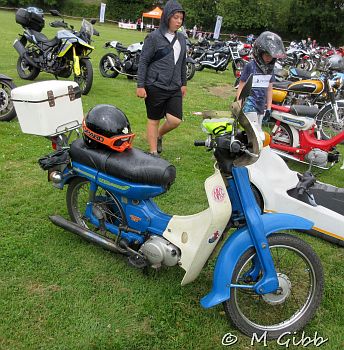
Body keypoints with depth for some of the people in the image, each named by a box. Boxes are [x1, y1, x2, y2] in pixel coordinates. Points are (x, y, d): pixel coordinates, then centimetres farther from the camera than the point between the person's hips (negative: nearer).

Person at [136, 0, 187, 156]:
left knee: (175, 120, -3)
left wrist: (183, 83, 18)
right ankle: (153, 152, 18)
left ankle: (158, 136, 28)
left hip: (175, 88, 5)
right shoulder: (154, 37, -7)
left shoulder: (181, 38, 10)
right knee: (154, 120, 5)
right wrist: (140, 86, -10)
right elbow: (143, 62, -6)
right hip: (155, 87, -5)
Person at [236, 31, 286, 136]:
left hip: (261, 108, 7)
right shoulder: (250, 66, -10)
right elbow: (241, 87, -7)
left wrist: (268, 108, 15)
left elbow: (269, 89, 15)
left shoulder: (270, 68, 9)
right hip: (250, 107, -7)